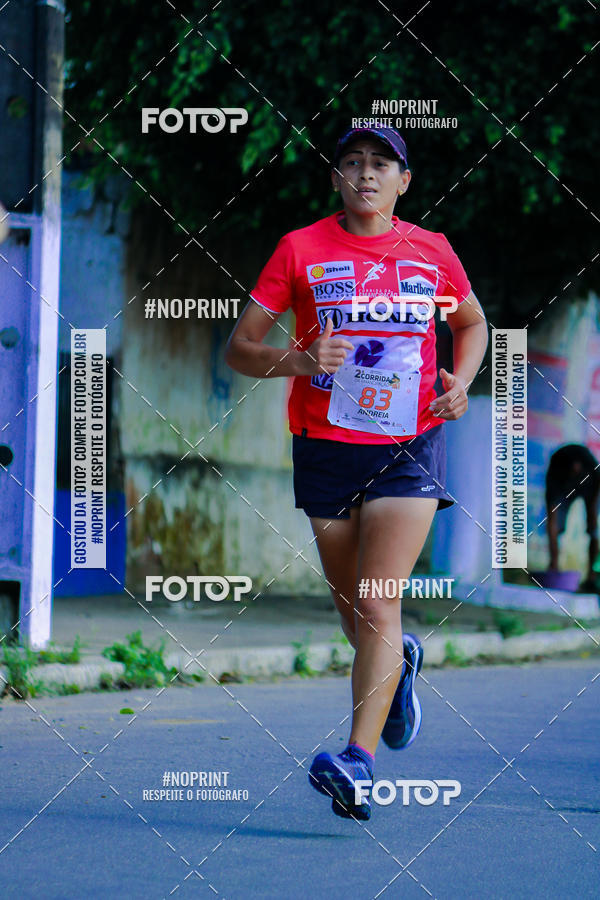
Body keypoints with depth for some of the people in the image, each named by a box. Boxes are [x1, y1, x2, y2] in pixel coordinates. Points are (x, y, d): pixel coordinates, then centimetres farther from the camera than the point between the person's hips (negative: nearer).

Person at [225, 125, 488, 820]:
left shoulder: (432, 252, 4)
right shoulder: (300, 250, 0)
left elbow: (472, 323, 22)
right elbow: (237, 347, 1)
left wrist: (461, 382, 2)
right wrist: (297, 360, -19)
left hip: (409, 449, -1)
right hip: (326, 447, 1)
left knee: (378, 608, -15)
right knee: (356, 615, 13)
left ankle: (357, 763, -21)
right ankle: (400, 664, 48)